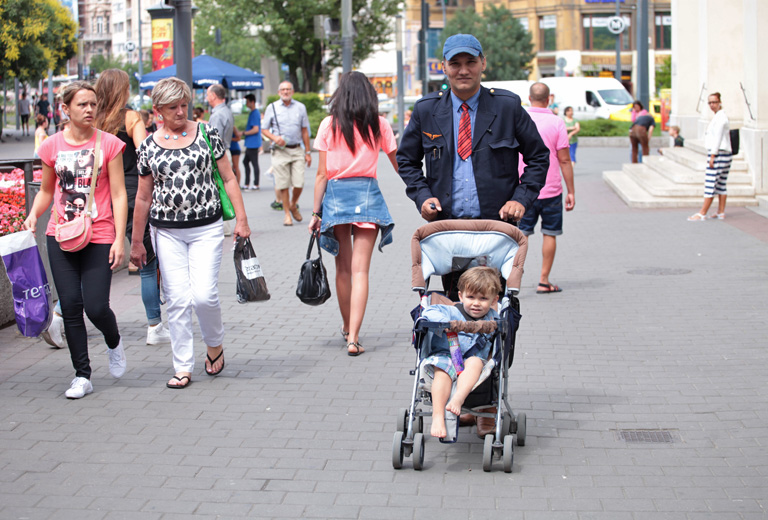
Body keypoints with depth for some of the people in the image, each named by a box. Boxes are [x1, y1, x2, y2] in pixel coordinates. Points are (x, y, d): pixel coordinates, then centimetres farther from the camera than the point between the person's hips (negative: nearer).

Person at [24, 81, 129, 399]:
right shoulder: (52, 147, 4)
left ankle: (114, 343, 26)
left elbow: (119, 194, -2)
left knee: (96, 306, -9)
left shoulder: (109, 145, -2)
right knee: (70, 304, -1)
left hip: (99, 236, -2)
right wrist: (34, 214, -2)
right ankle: (82, 376, 11)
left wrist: (119, 239, -8)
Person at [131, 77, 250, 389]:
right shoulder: (149, 147, 5)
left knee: (204, 295, -11)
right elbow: (143, 197, 10)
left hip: (206, 228, -1)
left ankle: (215, 345, 18)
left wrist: (241, 219, -1)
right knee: (177, 300, -1)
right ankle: (183, 367, 9)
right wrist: (136, 242, 11)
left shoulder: (207, 134, 2)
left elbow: (228, 178, 6)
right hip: (167, 232, 1)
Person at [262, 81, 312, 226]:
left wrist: (307, 152, 11)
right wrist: (274, 138, -12)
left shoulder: (300, 107, 10)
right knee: (283, 185, -2)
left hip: (296, 150, 1)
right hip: (280, 151, -1)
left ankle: (293, 205, 22)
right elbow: (264, 129, 8)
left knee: (299, 183, -6)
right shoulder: (272, 108, 5)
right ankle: (287, 214, 10)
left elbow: (305, 131, 14)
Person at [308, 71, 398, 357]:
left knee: (343, 267, 15)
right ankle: (353, 337, -11)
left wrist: (316, 212, 5)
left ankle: (347, 327, 31)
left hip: (336, 194, 1)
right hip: (367, 194, -1)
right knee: (360, 269, -3)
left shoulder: (329, 125, 0)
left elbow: (322, 174, -1)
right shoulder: (379, 125, 1)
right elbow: (398, 165, 10)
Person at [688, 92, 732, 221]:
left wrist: (712, 156, -18)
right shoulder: (720, 116, 18)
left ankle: (702, 214, -9)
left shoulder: (720, 117, -13)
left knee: (710, 184, -9)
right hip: (723, 154, 10)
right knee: (721, 185, 10)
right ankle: (721, 213, 12)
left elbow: (718, 138, -17)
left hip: (718, 154, -10)